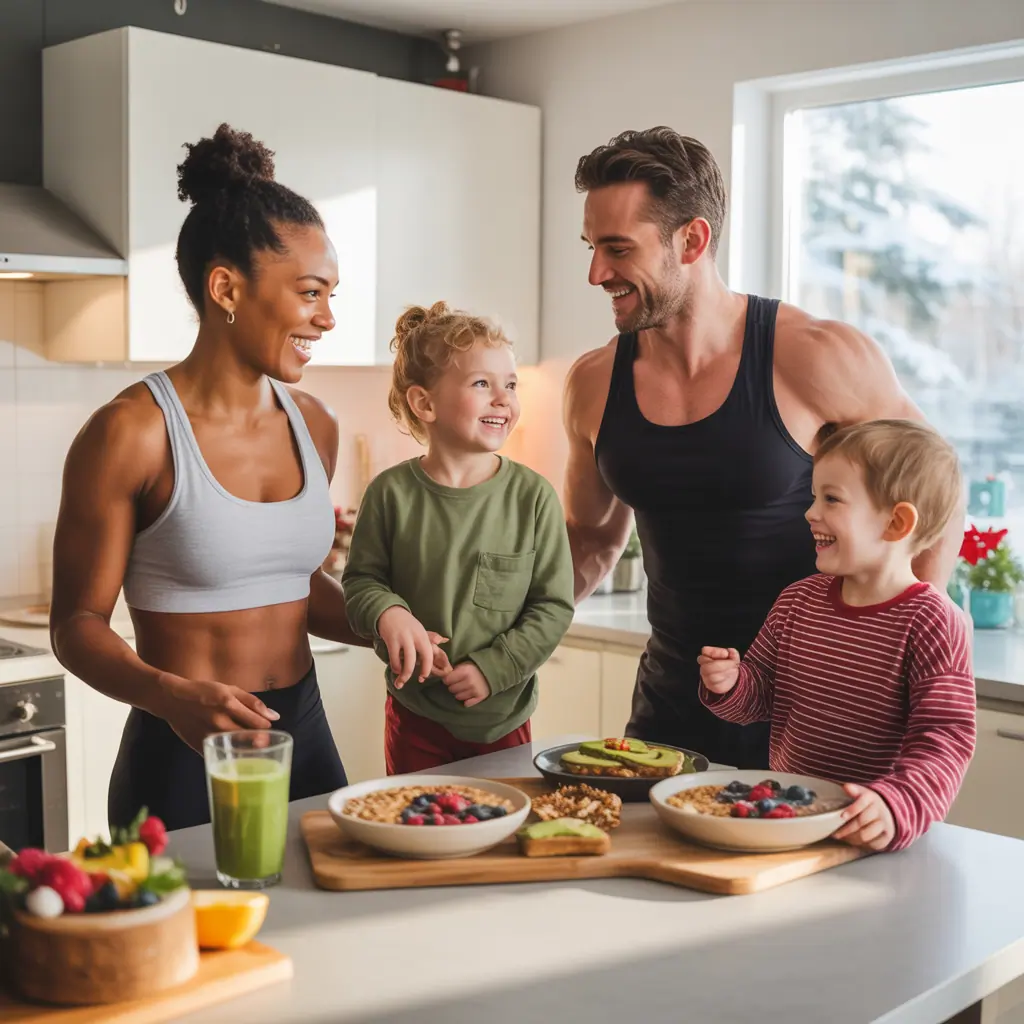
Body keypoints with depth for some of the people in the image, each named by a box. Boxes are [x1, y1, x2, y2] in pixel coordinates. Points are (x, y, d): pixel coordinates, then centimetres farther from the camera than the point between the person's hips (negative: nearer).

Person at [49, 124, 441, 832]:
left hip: (304, 738, 6)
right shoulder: (131, 433, -15)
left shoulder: (314, 426, 4)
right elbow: (78, 623, -11)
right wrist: (171, 695, -28)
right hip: (182, 758, -6)